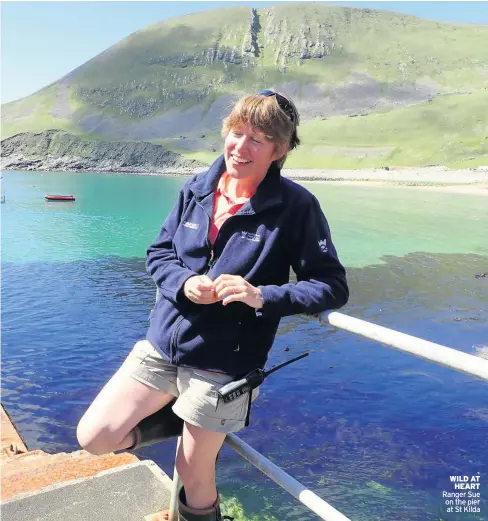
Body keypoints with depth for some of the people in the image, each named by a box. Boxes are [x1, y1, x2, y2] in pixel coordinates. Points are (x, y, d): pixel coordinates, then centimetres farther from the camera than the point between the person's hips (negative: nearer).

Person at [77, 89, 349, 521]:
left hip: (222, 365, -4)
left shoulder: (297, 206, -12)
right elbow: (159, 253, 9)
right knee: (94, 438, 2)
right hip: (161, 344, 5)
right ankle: (188, 425, 25)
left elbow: (332, 287, -13)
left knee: (193, 477, 11)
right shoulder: (196, 190, 1)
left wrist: (262, 296, -27)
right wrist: (183, 283, -13)